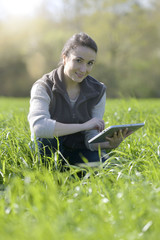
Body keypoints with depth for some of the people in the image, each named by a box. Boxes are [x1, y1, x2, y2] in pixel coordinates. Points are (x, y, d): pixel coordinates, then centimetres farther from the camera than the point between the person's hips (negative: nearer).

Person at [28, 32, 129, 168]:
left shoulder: (98, 91, -4)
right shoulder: (44, 87, -16)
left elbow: (91, 140, -8)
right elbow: (38, 127, -36)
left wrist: (110, 144, -31)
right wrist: (83, 126, -37)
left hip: (79, 152, 3)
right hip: (47, 151, -3)